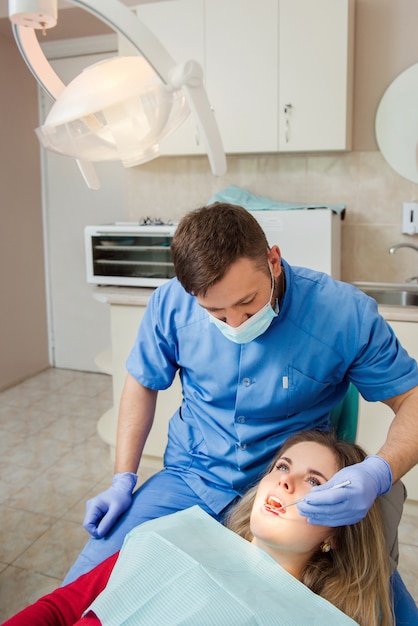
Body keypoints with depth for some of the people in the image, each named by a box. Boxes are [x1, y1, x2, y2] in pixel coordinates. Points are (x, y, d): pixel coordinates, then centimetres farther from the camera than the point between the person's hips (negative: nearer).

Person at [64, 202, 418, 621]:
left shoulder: (345, 313, -19)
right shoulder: (171, 304, -12)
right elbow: (142, 383, 5)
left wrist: (378, 475, -31)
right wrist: (123, 481, 0)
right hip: (191, 480, 2)